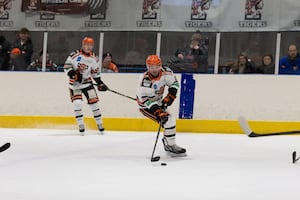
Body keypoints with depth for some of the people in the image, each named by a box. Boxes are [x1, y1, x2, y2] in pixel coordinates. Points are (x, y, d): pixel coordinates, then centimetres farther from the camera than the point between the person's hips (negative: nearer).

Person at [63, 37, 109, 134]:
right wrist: (73, 74, -25)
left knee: (94, 102, -1)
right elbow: (66, 67, -11)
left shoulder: (93, 58, 2)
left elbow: (95, 71, 12)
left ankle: (100, 124, 11)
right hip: (75, 83, -3)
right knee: (77, 103, -15)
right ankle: (81, 126, -6)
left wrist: (100, 82, 7)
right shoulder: (75, 55, -12)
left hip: (87, 82, 3)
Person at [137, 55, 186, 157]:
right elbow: (145, 100, -29)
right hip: (146, 106, -7)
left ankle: (167, 141, 41)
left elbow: (174, 83, 2)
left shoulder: (165, 72, -14)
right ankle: (171, 146, -14)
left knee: (170, 120, 18)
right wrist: (158, 111, -35)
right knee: (168, 120, -21)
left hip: (158, 102, 7)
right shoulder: (145, 80, -30)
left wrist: (170, 96, -11)